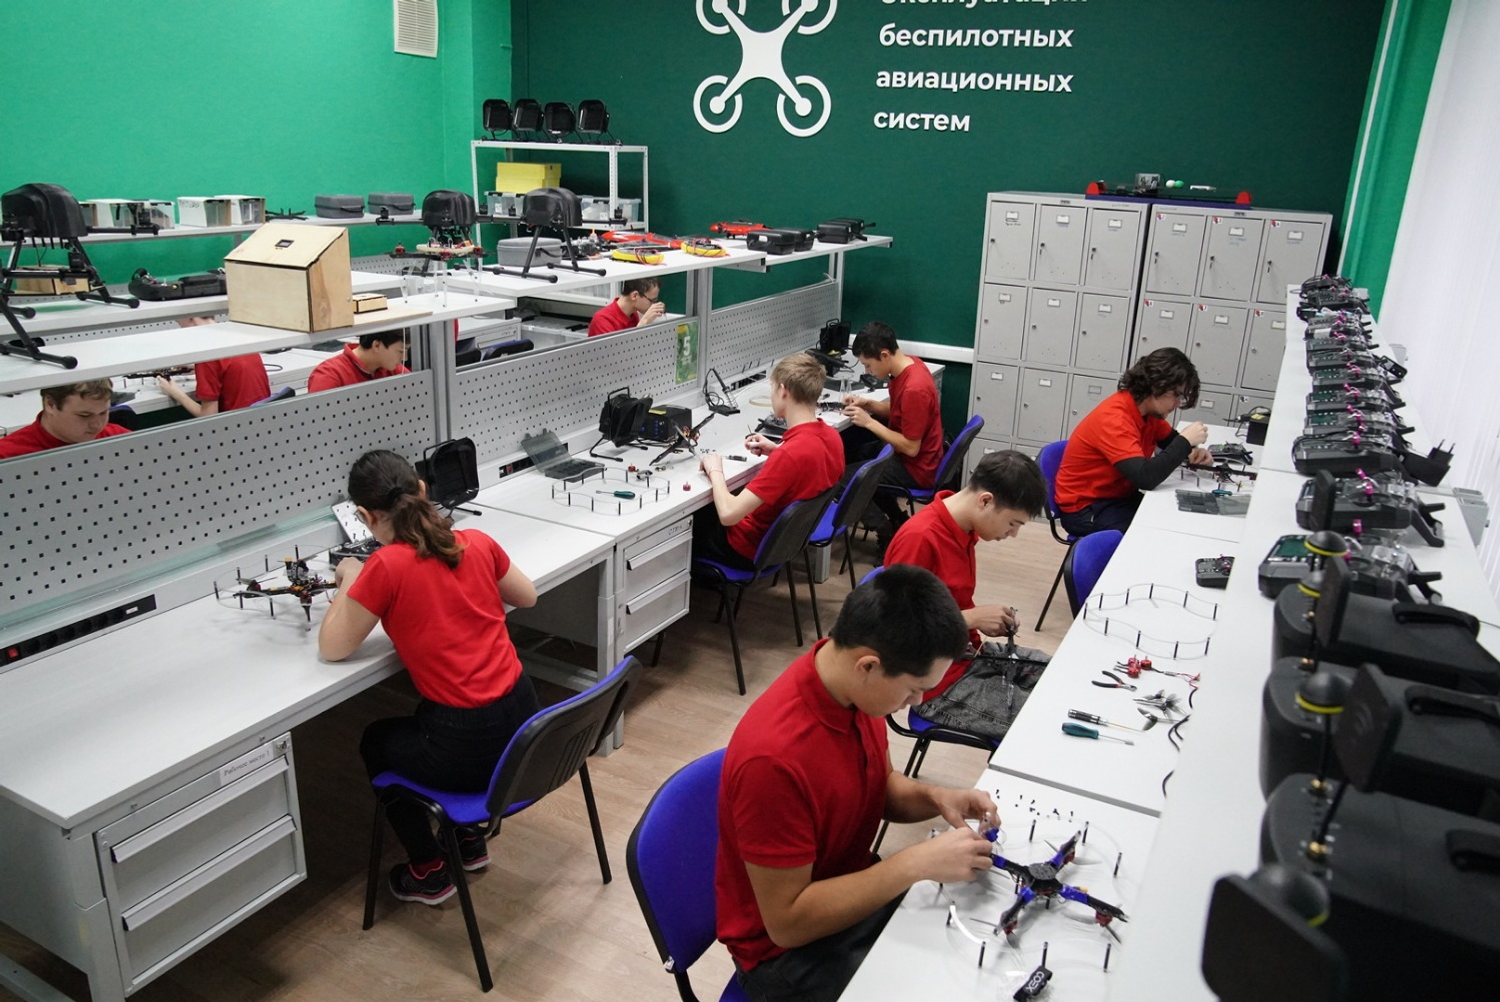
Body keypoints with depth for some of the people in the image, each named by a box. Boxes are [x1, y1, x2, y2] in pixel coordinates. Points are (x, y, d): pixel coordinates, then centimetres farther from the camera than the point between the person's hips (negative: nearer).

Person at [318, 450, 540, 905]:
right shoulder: (476, 542, 0)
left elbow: (332, 648, -3)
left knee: (376, 743, 28)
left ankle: (428, 872, 35)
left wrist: (349, 580, 10)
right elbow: (527, 596, 18)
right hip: (523, 720, 6)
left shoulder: (386, 567, -16)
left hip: (469, 747, -6)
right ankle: (469, 839, 45)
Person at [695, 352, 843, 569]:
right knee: (706, 508, 27)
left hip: (753, 547, -8)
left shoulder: (788, 454, -34)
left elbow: (728, 515, -34)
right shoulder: (831, 436, -9)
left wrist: (714, 471, -17)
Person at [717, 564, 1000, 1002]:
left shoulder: (855, 687, -11)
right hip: (788, 949, -7)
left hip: (858, 891, 7)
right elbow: (788, 921, -26)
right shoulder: (775, 756, -34)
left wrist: (934, 797, -11)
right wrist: (917, 863, -28)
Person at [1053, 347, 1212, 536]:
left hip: (1119, 497, 9)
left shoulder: (1147, 408, 0)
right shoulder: (1114, 419, -26)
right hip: (1085, 508, -9)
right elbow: (1145, 478, -35)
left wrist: (1192, 451, -6)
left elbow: (1170, 440, 17)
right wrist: (1185, 441, -23)